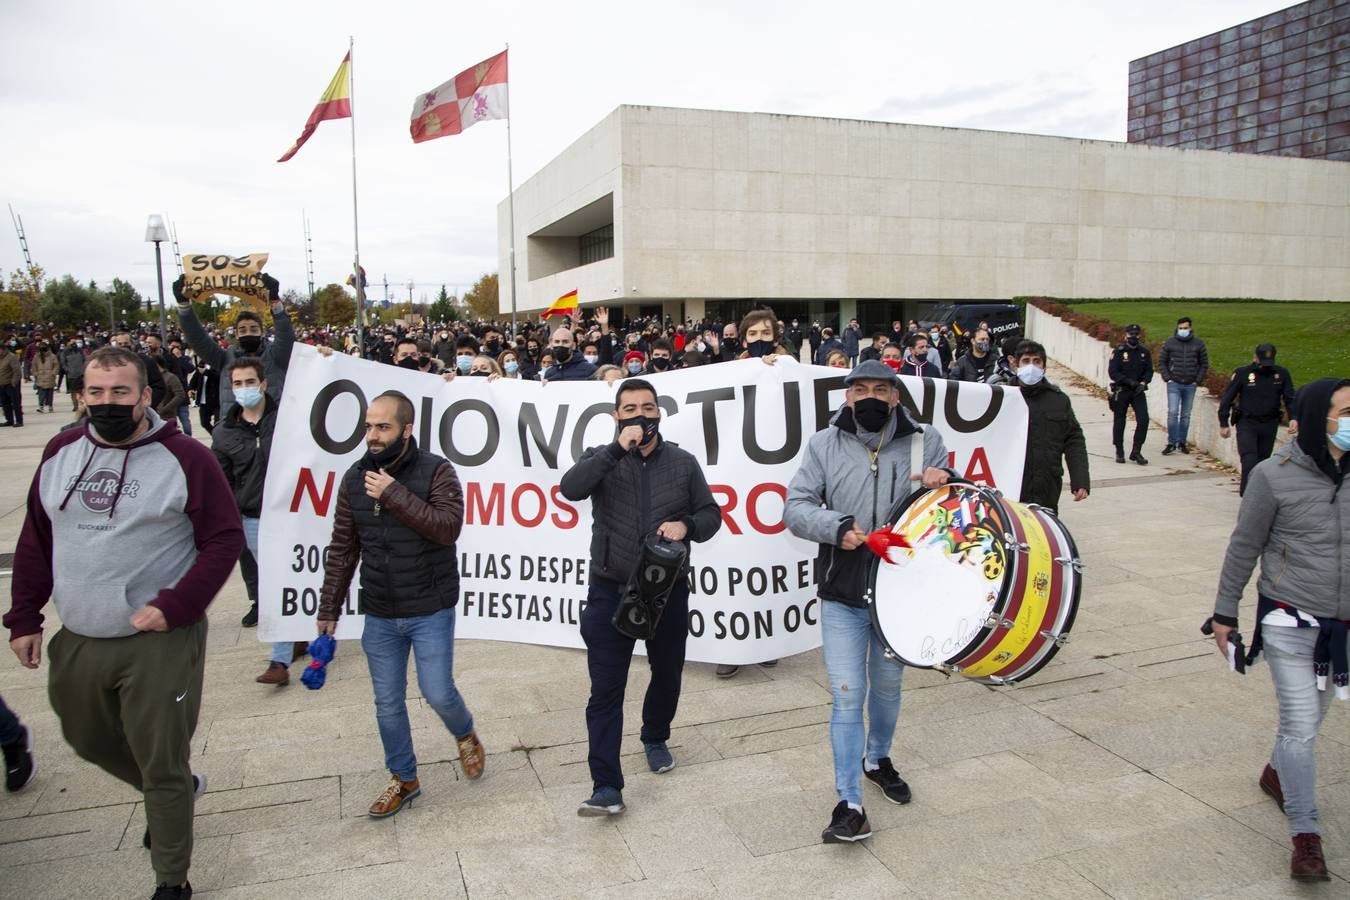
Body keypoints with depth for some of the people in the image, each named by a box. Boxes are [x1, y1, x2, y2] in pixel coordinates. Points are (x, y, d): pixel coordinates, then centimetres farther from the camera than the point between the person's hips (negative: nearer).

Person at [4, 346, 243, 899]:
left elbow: (224, 539, -12)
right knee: (88, 739, 24)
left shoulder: (184, 457, -12)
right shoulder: (61, 452, 5)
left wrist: (175, 606, -21)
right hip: (77, 641, 6)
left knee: (161, 764, 5)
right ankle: (177, 789, 50)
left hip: (160, 642, -6)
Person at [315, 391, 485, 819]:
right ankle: (403, 779, 33)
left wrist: (394, 494, -26)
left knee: (438, 693, 1)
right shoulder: (355, 478, 1)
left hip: (430, 611, -4)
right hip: (379, 615, 4)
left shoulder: (435, 471, -11)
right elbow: (342, 550, 6)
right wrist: (329, 608, 7)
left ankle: (466, 736, 35)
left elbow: (448, 527, -25)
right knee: (387, 704, 12)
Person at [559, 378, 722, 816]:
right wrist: (618, 449, -26)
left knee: (667, 675, 19)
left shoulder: (683, 462, 3)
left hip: (668, 591, 2)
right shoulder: (602, 459, 0)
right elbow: (570, 488, -20)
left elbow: (711, 514, 6)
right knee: (605, 690, -4)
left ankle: (655, 738, 46)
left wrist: (687, 526, -16)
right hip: (610, 592, -2)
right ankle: (607, 786, 1)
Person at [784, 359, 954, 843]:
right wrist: (838, 526, -23)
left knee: (888, 686, 20)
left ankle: (878, 758, 47)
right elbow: (795, 508, -6)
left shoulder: (925, 444, -1)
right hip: (842, 595, -2)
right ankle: (850, 804, 7)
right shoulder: (825, 445, -3)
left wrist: (944, 483, -18)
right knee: (847, 695, -3)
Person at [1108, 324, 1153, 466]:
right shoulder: (1118, 352, -6)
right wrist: (1128, 381, -21)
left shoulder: (1145, 352, 6)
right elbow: (1112, 372, -12)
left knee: (1143, 419, -8)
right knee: (1119, 422, 5)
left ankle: (1136, 452, 2)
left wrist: (1143, 382, -11)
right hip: (1121, 391, -3)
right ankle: (1119, 452, 19)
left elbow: (1149, 371, 8)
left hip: (1138, 391, 3)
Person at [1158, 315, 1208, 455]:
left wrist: (1198, 380, 1)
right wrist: (1167, 378, -3)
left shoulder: (1198, 344, 3)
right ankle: (1171, 443, -4)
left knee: (1186, 415, 8)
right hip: (1174, 384, -2)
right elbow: (1161, 362, 6)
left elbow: (1204, 364, 9)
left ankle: (1182, 442, 18)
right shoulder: (1169, 343, 0)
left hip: (1190, 385, 2)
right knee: (1172, 412, -10)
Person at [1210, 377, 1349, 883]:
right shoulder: (1274, 476, -13)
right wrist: (1225, 613, -1)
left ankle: (1277, 774, 46)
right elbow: (1244, 548, -5)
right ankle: (1305, 836, 5)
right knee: (1300, 725, -4)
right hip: (1291, 622, -4)